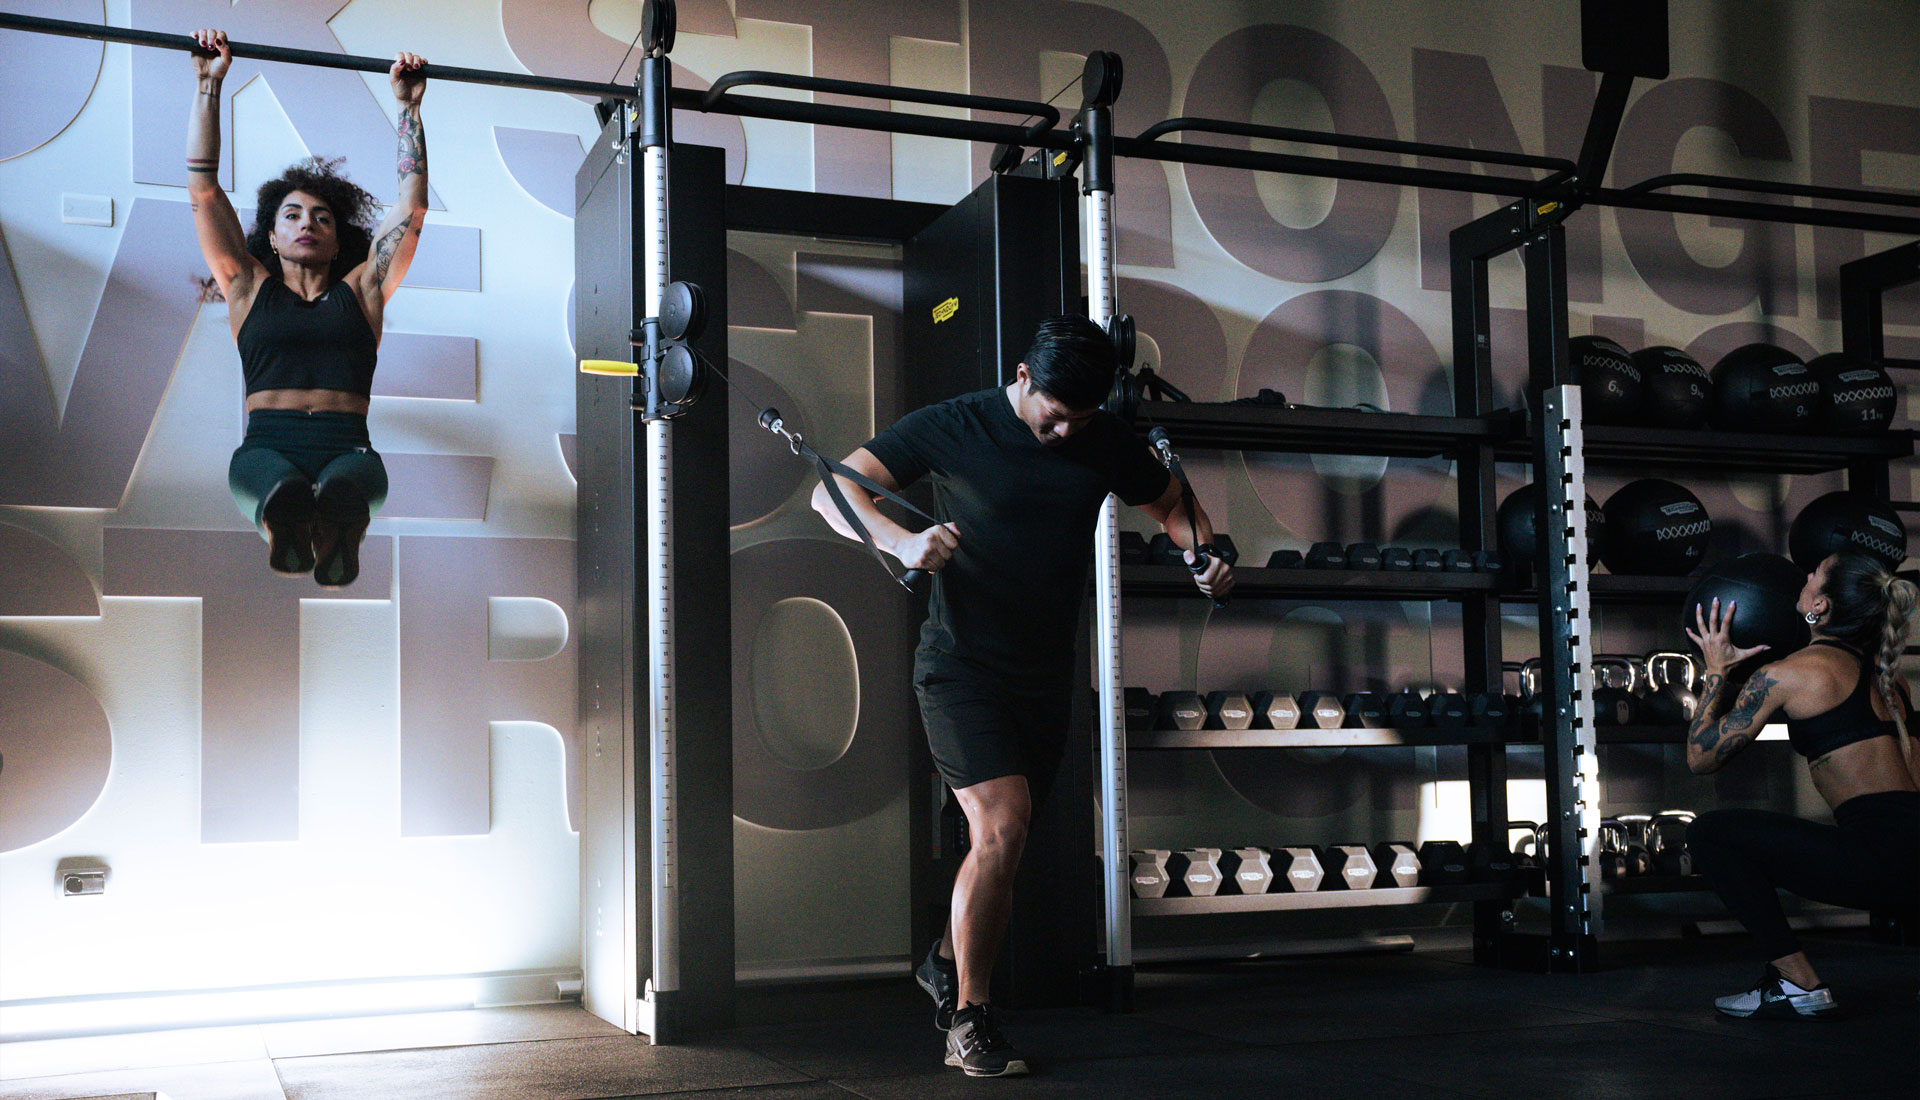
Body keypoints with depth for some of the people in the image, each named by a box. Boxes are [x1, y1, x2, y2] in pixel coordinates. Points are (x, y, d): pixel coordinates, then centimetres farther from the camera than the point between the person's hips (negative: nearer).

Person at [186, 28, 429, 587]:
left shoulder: (361, 289, 27)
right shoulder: (251, 288, 27)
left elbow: (412, 203, 27)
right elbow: (203, 189, 25)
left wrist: (408, 106, 28)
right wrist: (209, 86, 26)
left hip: (347, 446, 0)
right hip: (268, 445, 0)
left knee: (346, 483, -41)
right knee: (280, 483, -42)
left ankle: (337, 538, -71)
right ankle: (285, 529, -71)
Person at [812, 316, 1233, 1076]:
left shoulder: (1108, 444, 2)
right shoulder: (956, 427, -9)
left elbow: (1175, 508, 18)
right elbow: (833, 493, -11)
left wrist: (1208, 556, -5)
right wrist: (902, 542, -30)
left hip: (1044, 673, 5)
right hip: (960, 664, -5)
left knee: (1001, 842, 12)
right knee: (1002, 824, -18)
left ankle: (947, 961, 40)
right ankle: (969, 1016, -3)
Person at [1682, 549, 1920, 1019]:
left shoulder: (1787, 673, -6)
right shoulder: (1874, 669, 16)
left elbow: (1701, 757, 1)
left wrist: (1717, 671, 11)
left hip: (1881, 857, -8)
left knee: (1709, 833, 4)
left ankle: (1798, 985, 1)